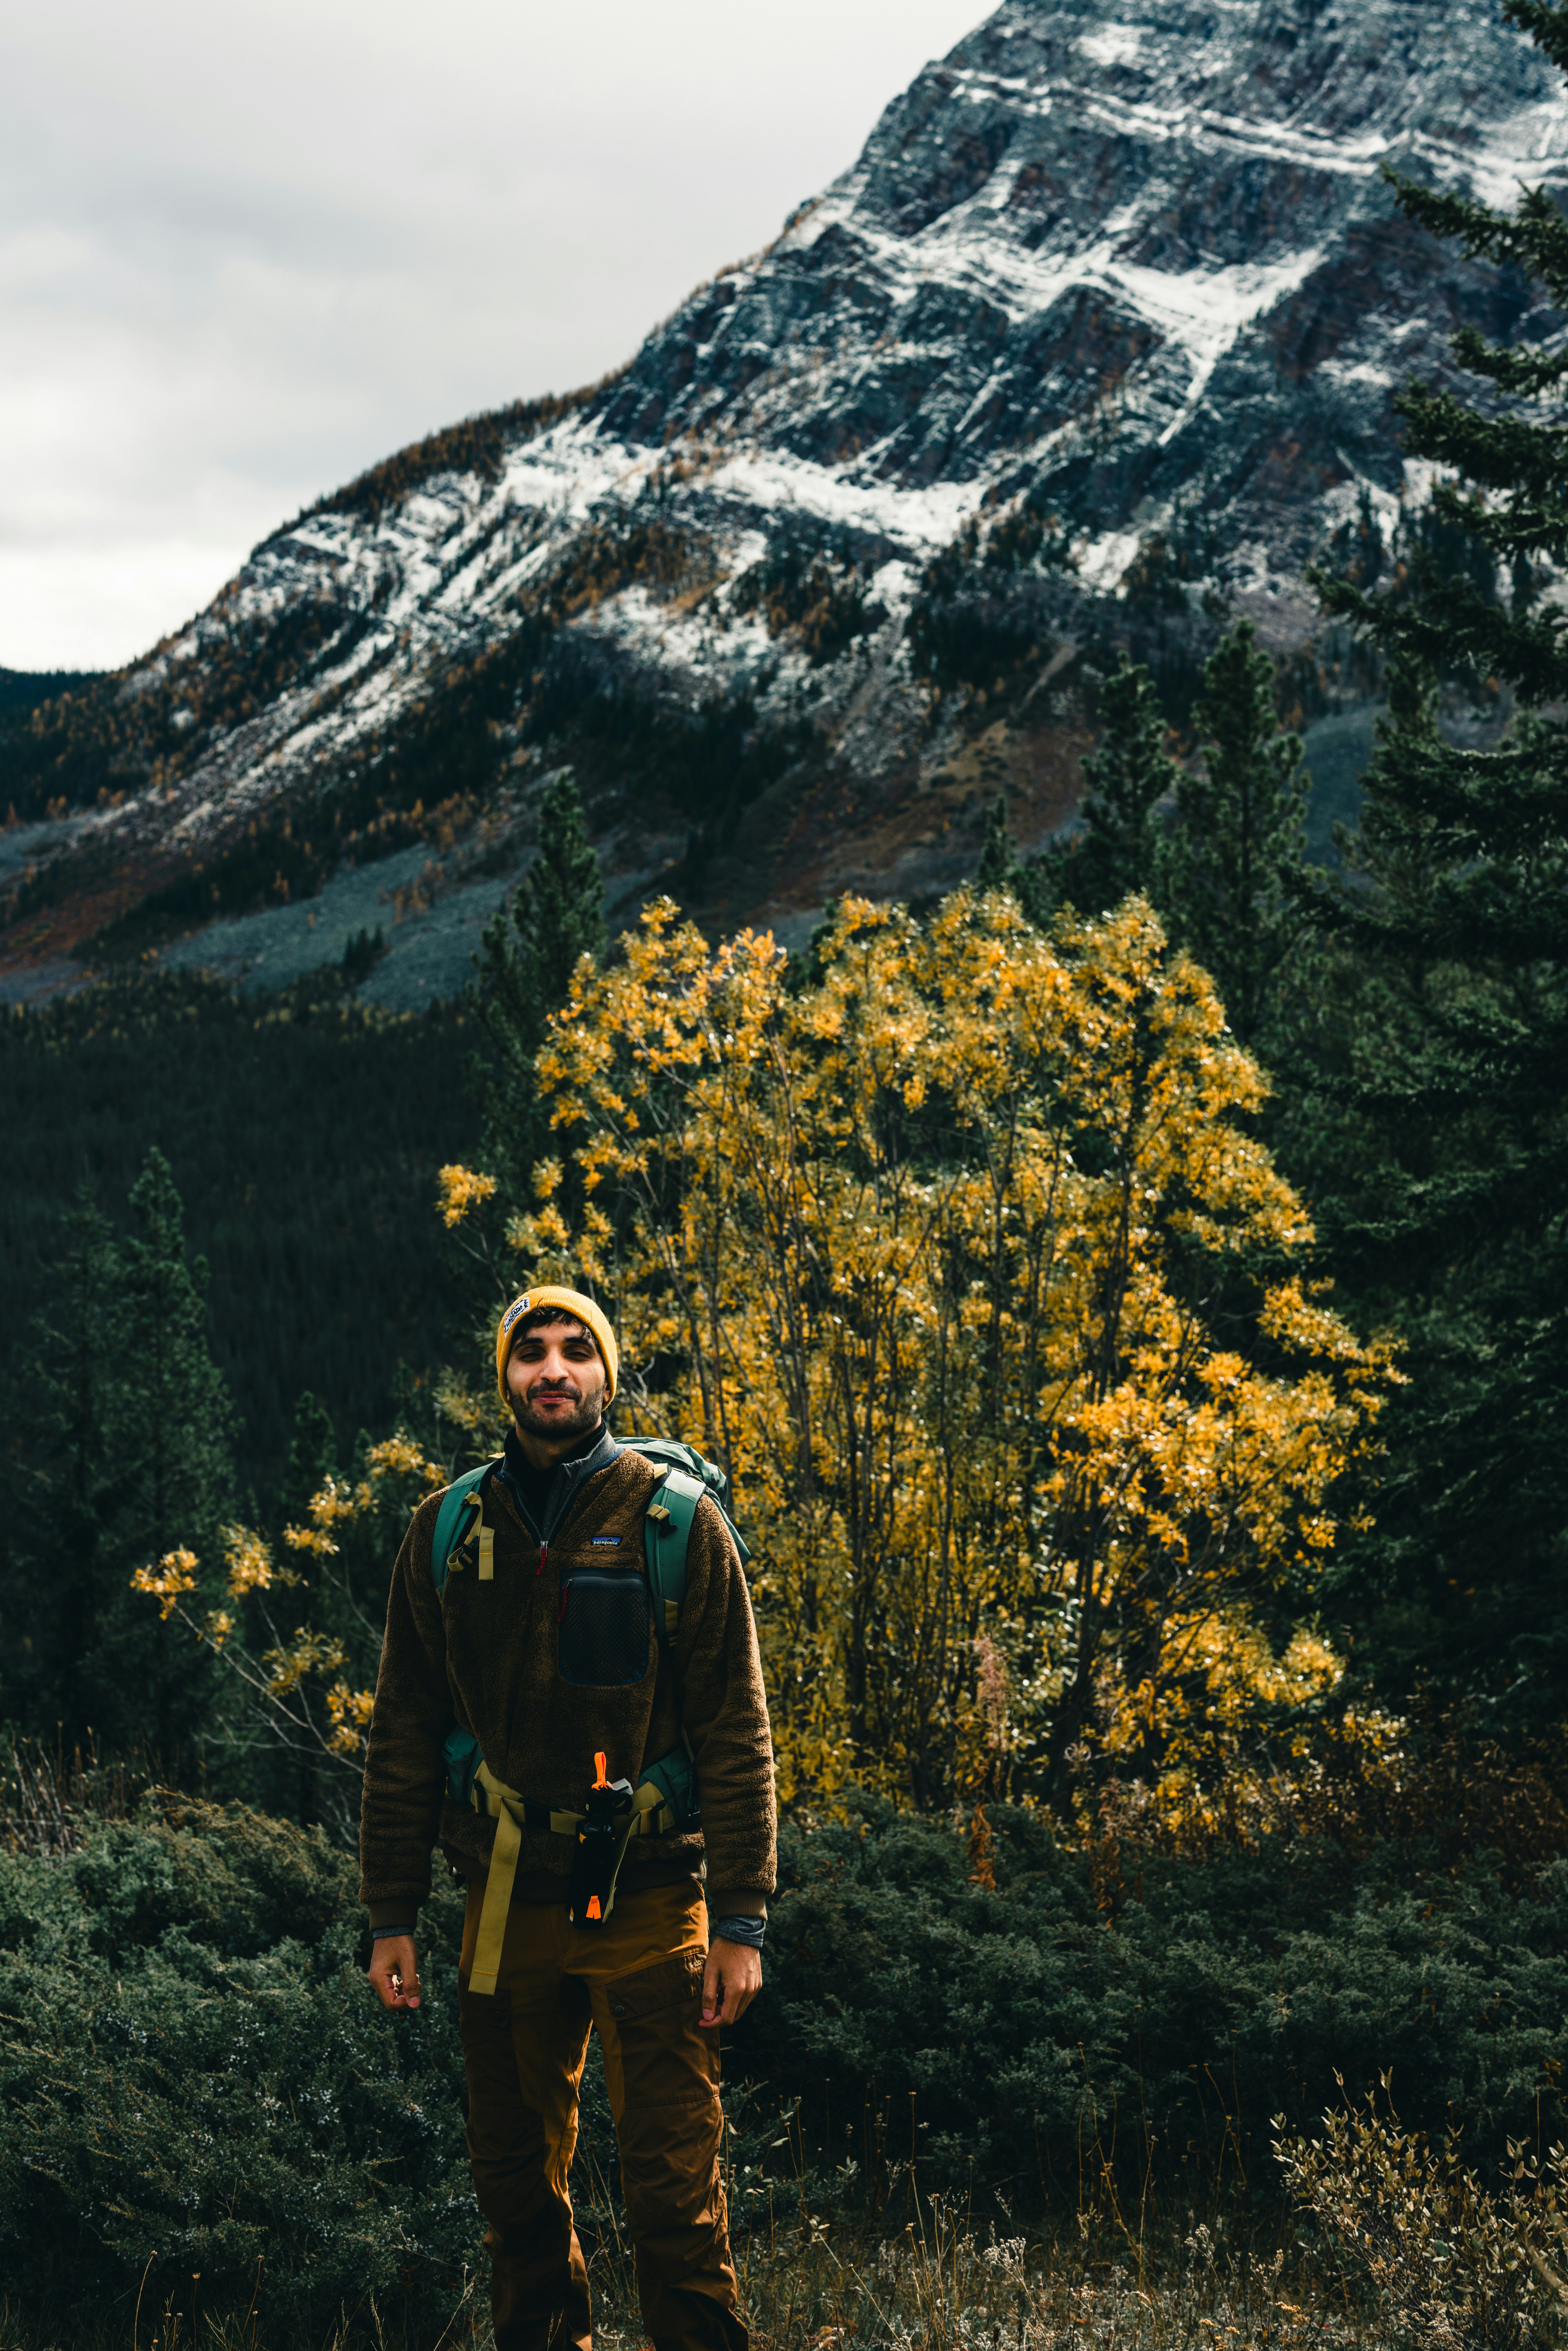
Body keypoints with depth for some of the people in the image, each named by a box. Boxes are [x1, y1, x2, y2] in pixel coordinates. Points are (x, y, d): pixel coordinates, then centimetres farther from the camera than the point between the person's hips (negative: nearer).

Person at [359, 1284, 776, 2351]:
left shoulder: (676, 1523, -2)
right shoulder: (446, 1533, 6)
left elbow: (735, 1733, -4)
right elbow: (405, 1736, 11)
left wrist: (742, 1919, -9)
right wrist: (393, 1914, 6)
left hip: (650, 1901, -3)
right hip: (507, 1902, 3)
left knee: (676, 2192, -5)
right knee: (518, 2186, 11)